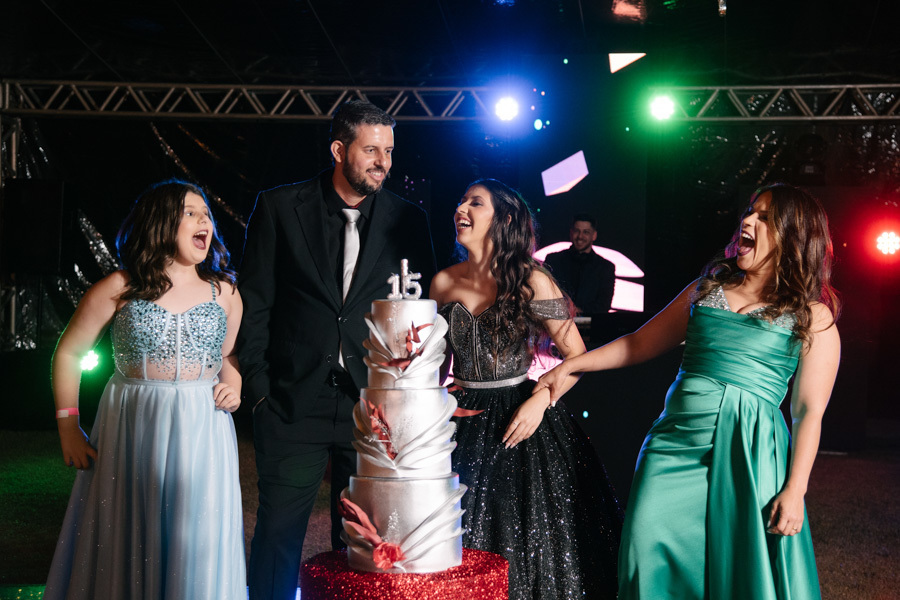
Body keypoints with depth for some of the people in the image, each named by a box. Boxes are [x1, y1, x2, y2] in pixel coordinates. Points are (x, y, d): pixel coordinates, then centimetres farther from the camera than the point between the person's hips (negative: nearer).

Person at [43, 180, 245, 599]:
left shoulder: (224, 292, 6)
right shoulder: (119, 289, -3)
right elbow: (68, 352, 4)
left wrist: (233, 388, 0)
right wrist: (68, 427, -1)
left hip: (202, 436, 2)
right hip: (132, 434, -2)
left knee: (196, 549, 5)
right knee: (127, 544, 6)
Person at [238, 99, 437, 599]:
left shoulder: (408, 220, 5)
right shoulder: (280, 207, 1)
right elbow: (254, 303, 2)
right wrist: (258, 386, -3)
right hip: (294, 403, -1)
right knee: (278, 535, 5)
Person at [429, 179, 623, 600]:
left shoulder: (530, 281, -7)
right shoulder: (444, 283, 4)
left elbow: (577, 356, -6)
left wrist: (540, 401, -19)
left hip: (518, 420, -3)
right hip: (463, 420, 3)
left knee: (527, 540, 3)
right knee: (466, 545, 8)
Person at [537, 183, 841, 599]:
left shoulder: (812, 318, 5)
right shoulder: (706, 289, 16)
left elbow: (809, 412, 0)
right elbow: (639, 344, 22)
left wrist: (795, 490, -8)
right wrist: (570, 366, 19)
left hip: (750, 456, -3)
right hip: (675, 443, 3)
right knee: (651, 556, -3)